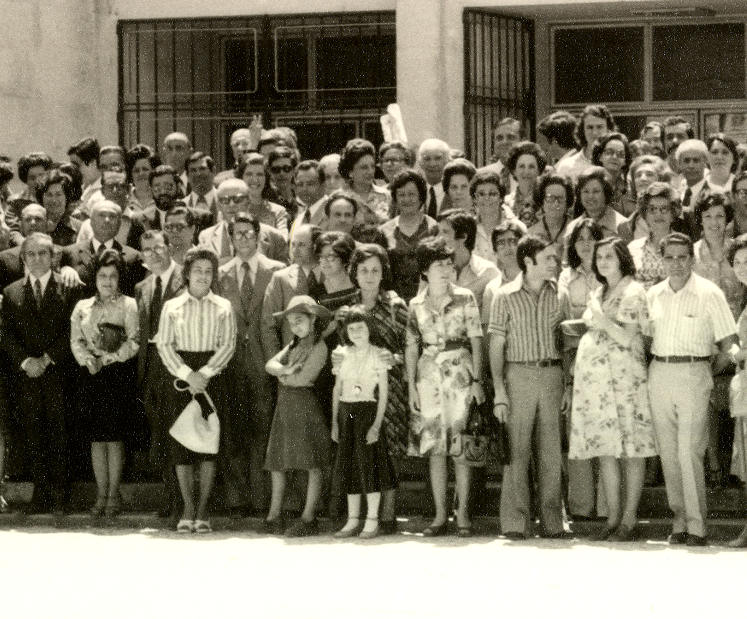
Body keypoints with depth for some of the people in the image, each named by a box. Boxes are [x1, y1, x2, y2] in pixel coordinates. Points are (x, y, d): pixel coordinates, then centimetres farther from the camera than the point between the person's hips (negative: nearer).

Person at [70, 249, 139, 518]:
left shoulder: (128, 305, 0)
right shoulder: (83, 307, 12)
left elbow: (134, 342, -5)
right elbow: (75, 341, 8)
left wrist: (106, 359, -12)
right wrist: (88, 360, -10)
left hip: (118, 374, -3)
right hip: (91, 375, 3)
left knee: (114, 435, -4)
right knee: (96, 436, 4)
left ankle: (114, 494, 3)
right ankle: (101, 494, 9)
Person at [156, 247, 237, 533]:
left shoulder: (223, 308, 9)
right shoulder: (172, 307, 8)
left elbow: (228, 345, 1)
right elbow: (164, 345, 1)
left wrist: (204, 373, -12)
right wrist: (187, 374, -12)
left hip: (212, 377, 0)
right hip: (180, 376, 0)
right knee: (181, 443, -3)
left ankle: (203, 510, 2)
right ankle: (188, 510, 4)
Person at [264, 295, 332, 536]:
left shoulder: (319, 347, -8)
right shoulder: (294, 344, 16)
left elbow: (303, 378, -16)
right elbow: (270, 365, 8)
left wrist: (283, 376, 1)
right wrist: (285, 369, -12)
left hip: (305, 405, -8)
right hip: (284, 406, 8)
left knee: (312, 464, -2)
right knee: (277, 463, 9)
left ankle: (308, 517, 0)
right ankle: (274, 516, 17)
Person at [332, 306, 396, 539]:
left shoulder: (378, 355, -4)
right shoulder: (343, 355, 7)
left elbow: (384, 393, -6)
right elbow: (337, 389, 12)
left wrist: (377, 425, -13)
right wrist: (334, 422, 6)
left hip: (368, 411, -4)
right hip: (345, 412, 4)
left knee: (369, 463, -7)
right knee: (348, 465, 5)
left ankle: (372, 521, -1)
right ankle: (353, 521, 11)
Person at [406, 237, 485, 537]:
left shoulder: (464, 298, 0)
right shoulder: (416, 305, 7)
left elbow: (476, 340, 0)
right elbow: (411, 346, 10)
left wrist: (477, 380, -7)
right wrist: (411, 385, 3)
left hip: (460, 372, -2)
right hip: (429, 375, 2)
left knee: (460, 447, -4)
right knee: (434, 447, 3)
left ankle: (463, 513, 3)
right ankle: (440, 515, 7)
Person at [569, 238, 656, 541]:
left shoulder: (633, 292, -5)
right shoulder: (599, 293, 18)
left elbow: (627, 338, -12)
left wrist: (599, 315, -15)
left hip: (623, 377, -7)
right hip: (593, 377, 7)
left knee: (630, 450, -4)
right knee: (605, 451, 6)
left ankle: (629, 520, -2)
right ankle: (613, 519, 10)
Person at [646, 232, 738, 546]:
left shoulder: (709, 294, -3)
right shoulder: (654, 294, 11)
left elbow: (727, 340, -3)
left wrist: (734, 352, -17)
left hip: (693, 373, -5)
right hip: (659, 374, 5)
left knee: (689, 452, -11)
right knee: (668, 453, 6)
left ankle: (696, 526, -8)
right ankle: (679, 522, 13)